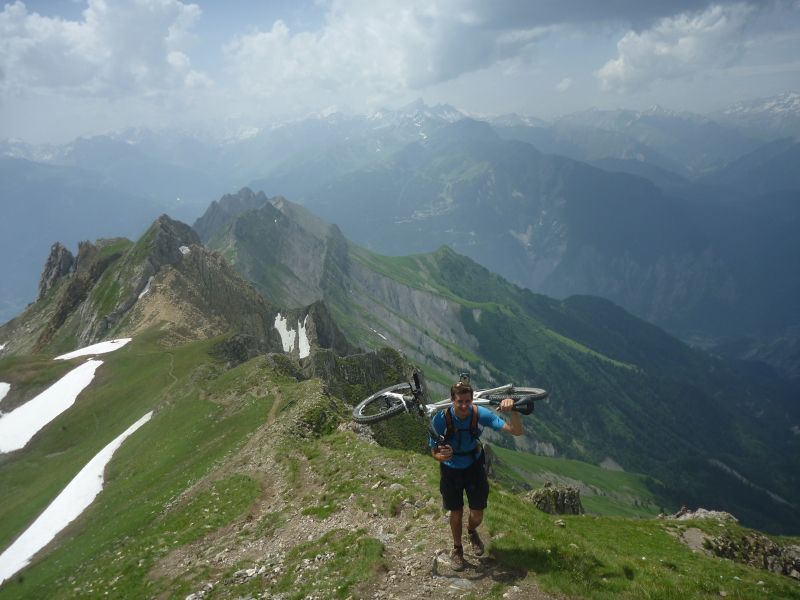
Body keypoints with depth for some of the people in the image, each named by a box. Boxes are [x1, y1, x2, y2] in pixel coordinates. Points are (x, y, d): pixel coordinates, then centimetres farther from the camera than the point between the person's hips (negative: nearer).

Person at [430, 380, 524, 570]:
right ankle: (457, 548, 40)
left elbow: (517, 431, -27)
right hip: (451, 469, -1)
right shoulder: (441, 419, -27)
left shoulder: (480, 414, -25)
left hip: (475, 467, 1)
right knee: (456, 513, 10)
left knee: (477, 516, 5)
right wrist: (441, 456, -42)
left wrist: (513, 410, -46)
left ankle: (471, 531, 44)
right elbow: (434, 451, -17)